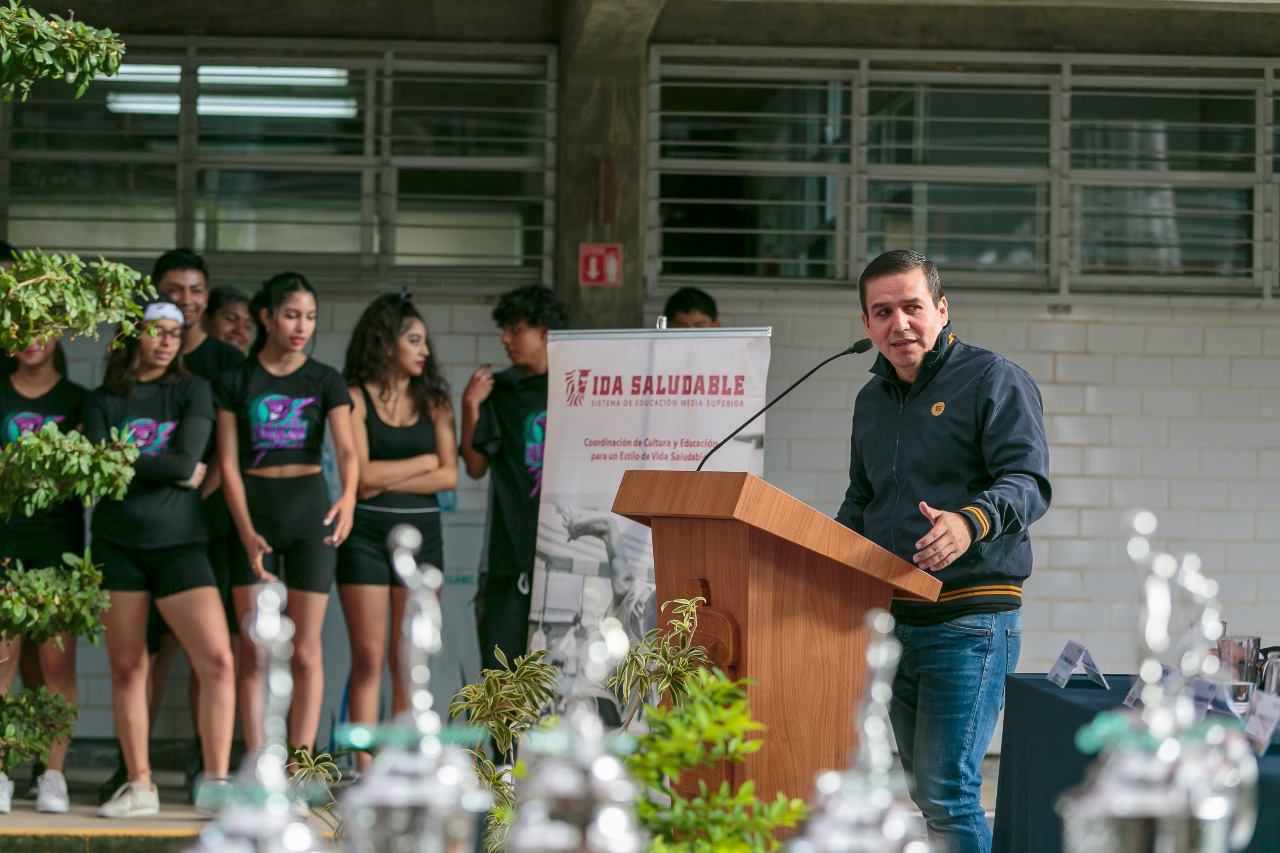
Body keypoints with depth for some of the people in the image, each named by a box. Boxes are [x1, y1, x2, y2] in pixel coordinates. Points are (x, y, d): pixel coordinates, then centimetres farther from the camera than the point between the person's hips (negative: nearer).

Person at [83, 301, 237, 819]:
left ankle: (215, 785, -11)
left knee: (217, 661, -14)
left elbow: (187, 459, -7)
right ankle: (139, 786, 10)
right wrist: (171, 471, -8)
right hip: (118, 544, 1)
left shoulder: (192, 392, 7)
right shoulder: (103, 402, 10)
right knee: (127, 669, 2)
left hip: (179, 543, -1)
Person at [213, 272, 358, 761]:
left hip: (309, 518, 0)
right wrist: (247, 533, -13)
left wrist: (348, 497, -32)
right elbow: (228, 464, -1)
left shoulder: (325, 382, 4)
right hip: (252, 517, 0)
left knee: (305, 652, -1)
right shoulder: (235, 382, 4)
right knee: (254, 651, -4)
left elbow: (347, 449, -10)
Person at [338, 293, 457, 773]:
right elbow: (360, 474, -10)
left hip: (421, 534, 3)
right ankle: (366, 772, -3)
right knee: (368, 660, -3)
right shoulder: (356, 398, 0)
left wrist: (387, 481, -8)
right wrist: (424, 462, -1)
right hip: (367, 535, -3)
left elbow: (450, 476, 1)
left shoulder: (433, 400, 10)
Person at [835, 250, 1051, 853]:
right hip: (894, 621, 8)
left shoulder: (994, 382, -5)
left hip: (970, 621, -8)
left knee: (946, 793, -15)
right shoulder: (872, 401, 18)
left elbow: (1028, 482, -17)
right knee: (925, 793, 11)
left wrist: (971, 521, -37)